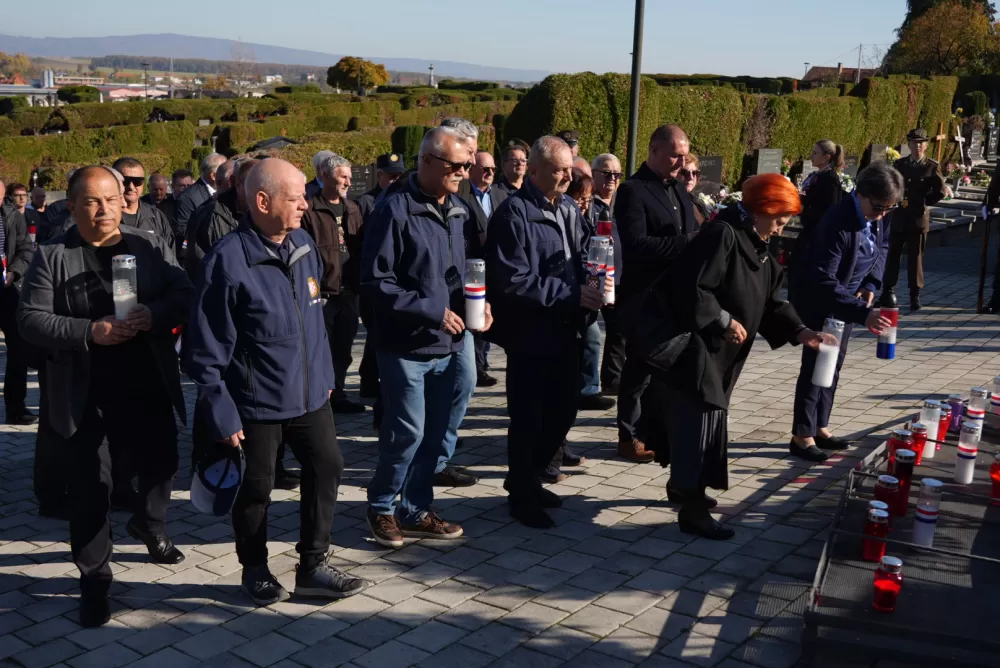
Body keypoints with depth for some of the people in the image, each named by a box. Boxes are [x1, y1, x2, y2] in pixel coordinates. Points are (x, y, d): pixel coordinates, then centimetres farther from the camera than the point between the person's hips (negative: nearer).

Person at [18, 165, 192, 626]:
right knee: (90, 487, 4)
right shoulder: (51, 257, -3)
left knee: (161, 466, 19)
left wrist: (154, 315, -22)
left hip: (149, 386, 3)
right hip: (86, 394, -3)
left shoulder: (151, 246, 4)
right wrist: (89, 332, -23)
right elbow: (31, 318, -9)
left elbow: (185, 294, -1)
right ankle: (94, 578, 18)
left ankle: (150, 526, 49)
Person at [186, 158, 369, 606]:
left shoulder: (303, 242, 1)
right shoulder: (228, 261, -19)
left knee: (327, 467, 11)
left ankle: (312, 566, 27)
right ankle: (255, 570, 32)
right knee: (257, 487, 9)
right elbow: (206, 351, -16)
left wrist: (324, 372, 15)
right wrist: (222, 416, -15)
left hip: (310, 393, 6)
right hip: (256, 402, -6)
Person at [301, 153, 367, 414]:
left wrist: (359, 283, 5)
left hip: (349, 292, 6)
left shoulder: (353, 209, 13)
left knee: (342, 350, 15)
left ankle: (338, 395, 26)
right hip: (323, 293, -6)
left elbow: (360, 248, 14)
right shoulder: (310, 210, -9)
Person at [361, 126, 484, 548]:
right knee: (407, 434, 2)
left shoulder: (459, 211, 8)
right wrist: (433, 311, -18)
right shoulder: (395, 210, -13)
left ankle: (415, 511, 30)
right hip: (408, 347, -6)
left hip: (452, 344, 7)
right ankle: (381, 506, 26)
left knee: (439, 436, 13)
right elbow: (375, 281, -15)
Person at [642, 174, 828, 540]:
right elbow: (691, 288, -27)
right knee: (698, 419, -8)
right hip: (686, 345, -10)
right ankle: (692, 509, -1)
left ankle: (682, 484, 37)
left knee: (695, 418, 20)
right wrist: (724, 320, -18)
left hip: (715, 351, 10)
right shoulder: (722, 235, -19)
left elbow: (770, 302, 13)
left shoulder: (757, 249, 13)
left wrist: (798, 331, -1)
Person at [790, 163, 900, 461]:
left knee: (833, 366, 15)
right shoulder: (837, 224, -32)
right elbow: (824, 282, -36)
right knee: (815, 367, -2)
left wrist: (871, 283, -5)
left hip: (848, 301, 8)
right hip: (820, 303, -7)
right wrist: (862, 312, -43)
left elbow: (883, 248, 12)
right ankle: (802, 435, 8)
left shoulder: (881, 217, -9)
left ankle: (820, 427, 27)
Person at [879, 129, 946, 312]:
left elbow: (940, 192, -1)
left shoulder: (932, 167, -1)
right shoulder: (900, 164, 7)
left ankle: (915, 295, 8)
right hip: (899, 216, 2)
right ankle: (888, 291, 13)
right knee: (893, 254, 5)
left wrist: (923, 202, -3)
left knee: (915, 257, 2)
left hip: (919, 217, -2)